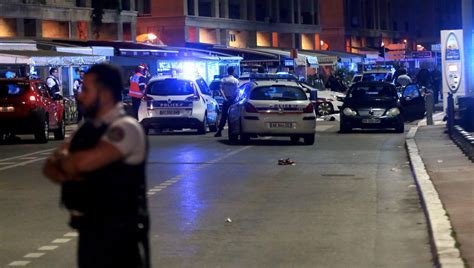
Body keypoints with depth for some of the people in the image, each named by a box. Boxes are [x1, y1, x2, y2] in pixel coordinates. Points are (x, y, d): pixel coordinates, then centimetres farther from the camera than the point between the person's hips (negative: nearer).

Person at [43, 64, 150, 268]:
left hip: (118, 233, -8)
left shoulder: (125, 128, -14)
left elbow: (85, 162, -27)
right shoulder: (86, 129, 12)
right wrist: (66, 173, -12)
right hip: (89, 229, 8)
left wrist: (62, 158, -5)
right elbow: (50, 167, 11)